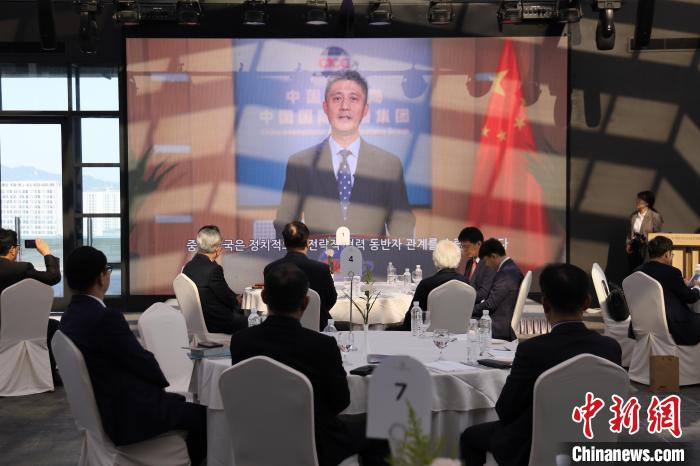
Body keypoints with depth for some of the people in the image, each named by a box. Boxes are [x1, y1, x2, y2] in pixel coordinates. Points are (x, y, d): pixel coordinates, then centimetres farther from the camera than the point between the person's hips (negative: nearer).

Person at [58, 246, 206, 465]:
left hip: (103, 407, 10)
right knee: (203, 414, 4)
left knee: (181, 403, 24)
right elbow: (142, 361, -16)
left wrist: (158, 382, 8)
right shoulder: (105, 318, -25)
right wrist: (163, 381, 5)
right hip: (128, 413, -10)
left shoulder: (70, 317, 4)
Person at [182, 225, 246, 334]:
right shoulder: (213, 269, -26)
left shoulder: (188, 266, 0)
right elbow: (228, 299, -15)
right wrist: (237, 300, 6)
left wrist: (235, 298, 10)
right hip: (214, 325, -9)